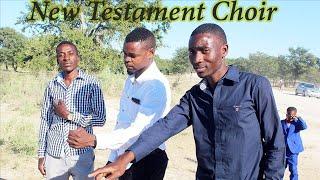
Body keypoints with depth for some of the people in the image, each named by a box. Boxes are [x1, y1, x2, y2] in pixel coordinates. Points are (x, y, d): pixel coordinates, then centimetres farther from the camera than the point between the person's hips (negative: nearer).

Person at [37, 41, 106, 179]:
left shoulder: (91, 83, -6)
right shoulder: (51, 86, 3)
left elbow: (100, 119, -9)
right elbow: (45, 121, 8)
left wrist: (69, 115, -14)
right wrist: (41, 154, 8)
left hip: (81, 153, -2)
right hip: (54, 154, 3)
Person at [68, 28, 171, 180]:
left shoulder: (157, 86, -21)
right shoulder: (130, 80, 5)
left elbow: (138, 131, -29)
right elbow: (121, 123, 10)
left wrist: (93, 140, -37)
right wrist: (113, 158, 11)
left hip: (146, 163, -7)